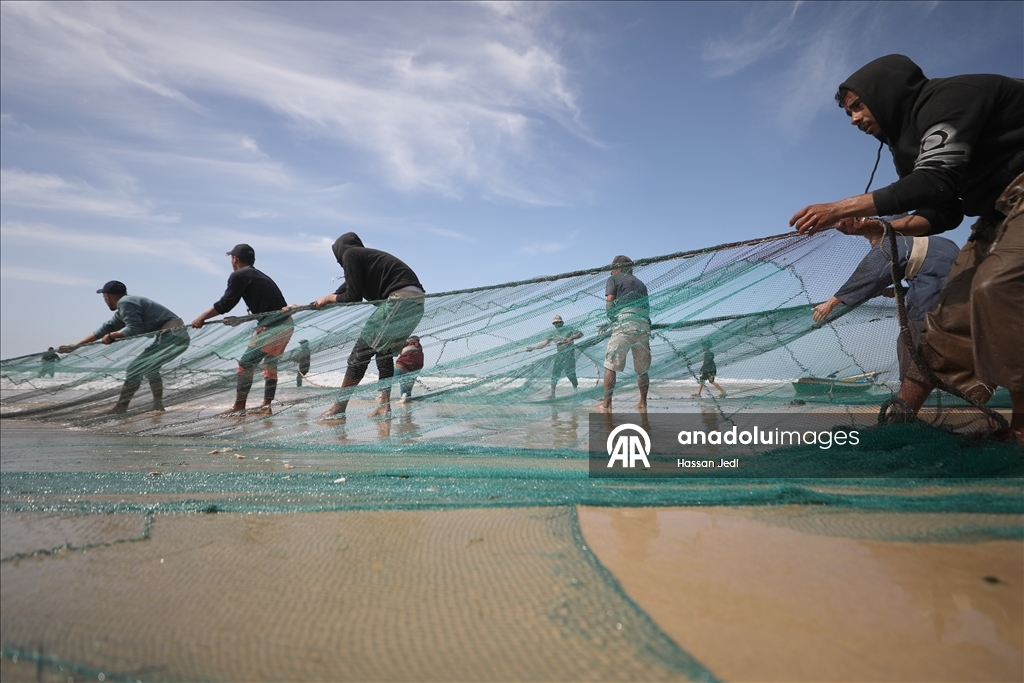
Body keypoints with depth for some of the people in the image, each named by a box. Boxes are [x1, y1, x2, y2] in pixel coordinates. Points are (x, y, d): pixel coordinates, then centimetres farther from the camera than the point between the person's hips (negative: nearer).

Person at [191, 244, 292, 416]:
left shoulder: (238, 275, -3)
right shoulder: (260, 275, 23)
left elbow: (225, 304, -5)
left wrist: (202, 317, 5)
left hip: (272, 326, -9)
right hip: (286, 323, 9)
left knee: (246, 363, 0)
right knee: (270, 363, 17)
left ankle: (239, 407, 5)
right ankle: (266, 406, 19)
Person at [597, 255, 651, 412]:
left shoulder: (614, 279, 12)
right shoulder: (641, 284, 29)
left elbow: (610, 304, -1)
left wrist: (612, 319, 17)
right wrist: (610, 324, 27)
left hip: (624, 325, -5)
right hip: (644, 326, 6)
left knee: (610, 366, -2)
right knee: (642, 369, 14)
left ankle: (607, 404, -6)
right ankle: (643, 404, 19)